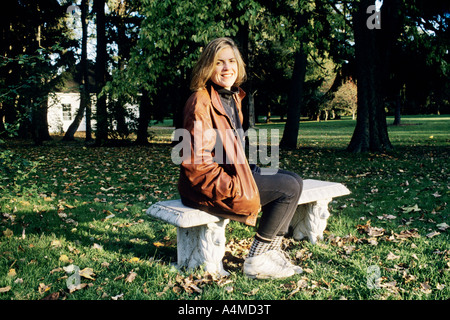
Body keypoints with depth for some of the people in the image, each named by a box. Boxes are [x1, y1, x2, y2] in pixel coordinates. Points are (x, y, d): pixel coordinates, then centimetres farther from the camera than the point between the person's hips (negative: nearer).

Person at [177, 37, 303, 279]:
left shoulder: (232, 97, 13)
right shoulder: (201, 101, -16)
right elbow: (197, 162, -21)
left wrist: (251, 170, 9)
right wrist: (236, 189, -21)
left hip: (231, 173, 10)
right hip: (206, 187, -9)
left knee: (293, 180, 8)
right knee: (289, 187, -13)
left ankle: (272, 251, 9)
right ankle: (256, 261, -2)